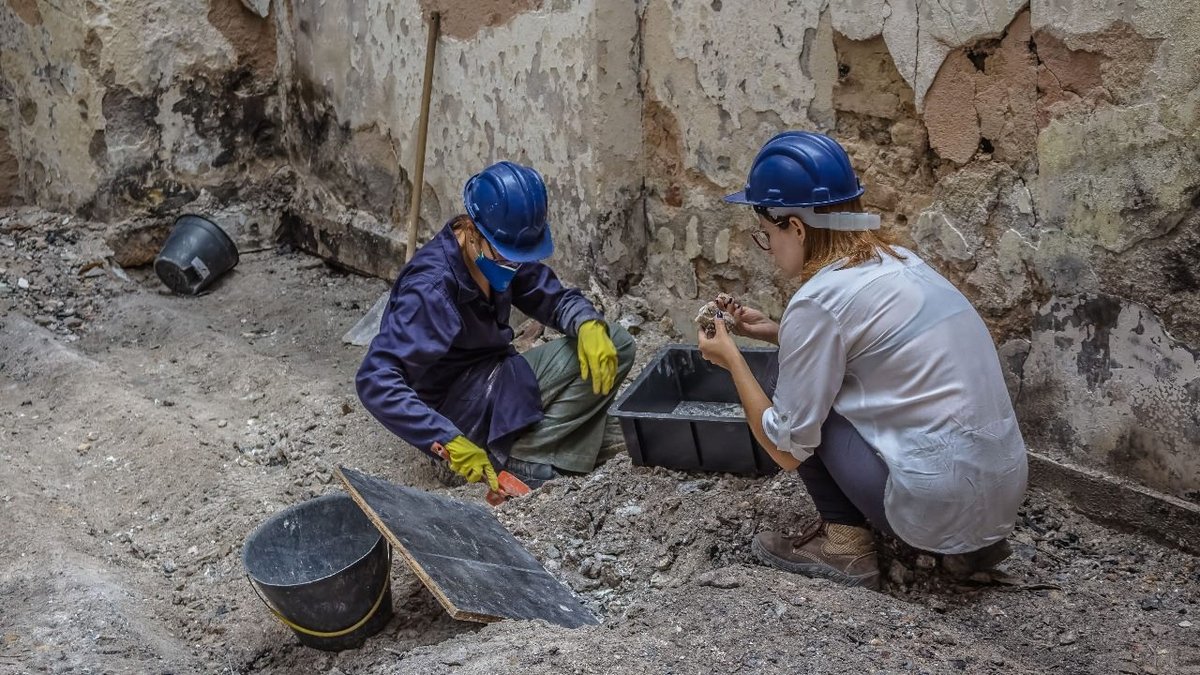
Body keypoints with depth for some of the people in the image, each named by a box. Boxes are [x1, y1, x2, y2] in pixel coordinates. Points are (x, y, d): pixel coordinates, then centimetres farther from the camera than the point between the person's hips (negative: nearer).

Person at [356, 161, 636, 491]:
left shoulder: (501, 253, -5)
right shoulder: (432, 288, -28)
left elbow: (556, 298, 6)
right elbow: (376, 381, -33)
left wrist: (588, 326, -19)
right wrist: (449, 441, -40)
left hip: (493, 381, 9)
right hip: (458, 408, -9)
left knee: (614, 344, -3)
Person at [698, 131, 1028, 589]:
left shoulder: (818, 301, -13)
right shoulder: (897, 261, 11)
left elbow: (787, 449, -6)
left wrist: (733, 361, 6)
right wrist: (771, 332, 21)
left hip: (941, 506, -8)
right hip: (1003, 487, 8)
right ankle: (972, 540, 17)